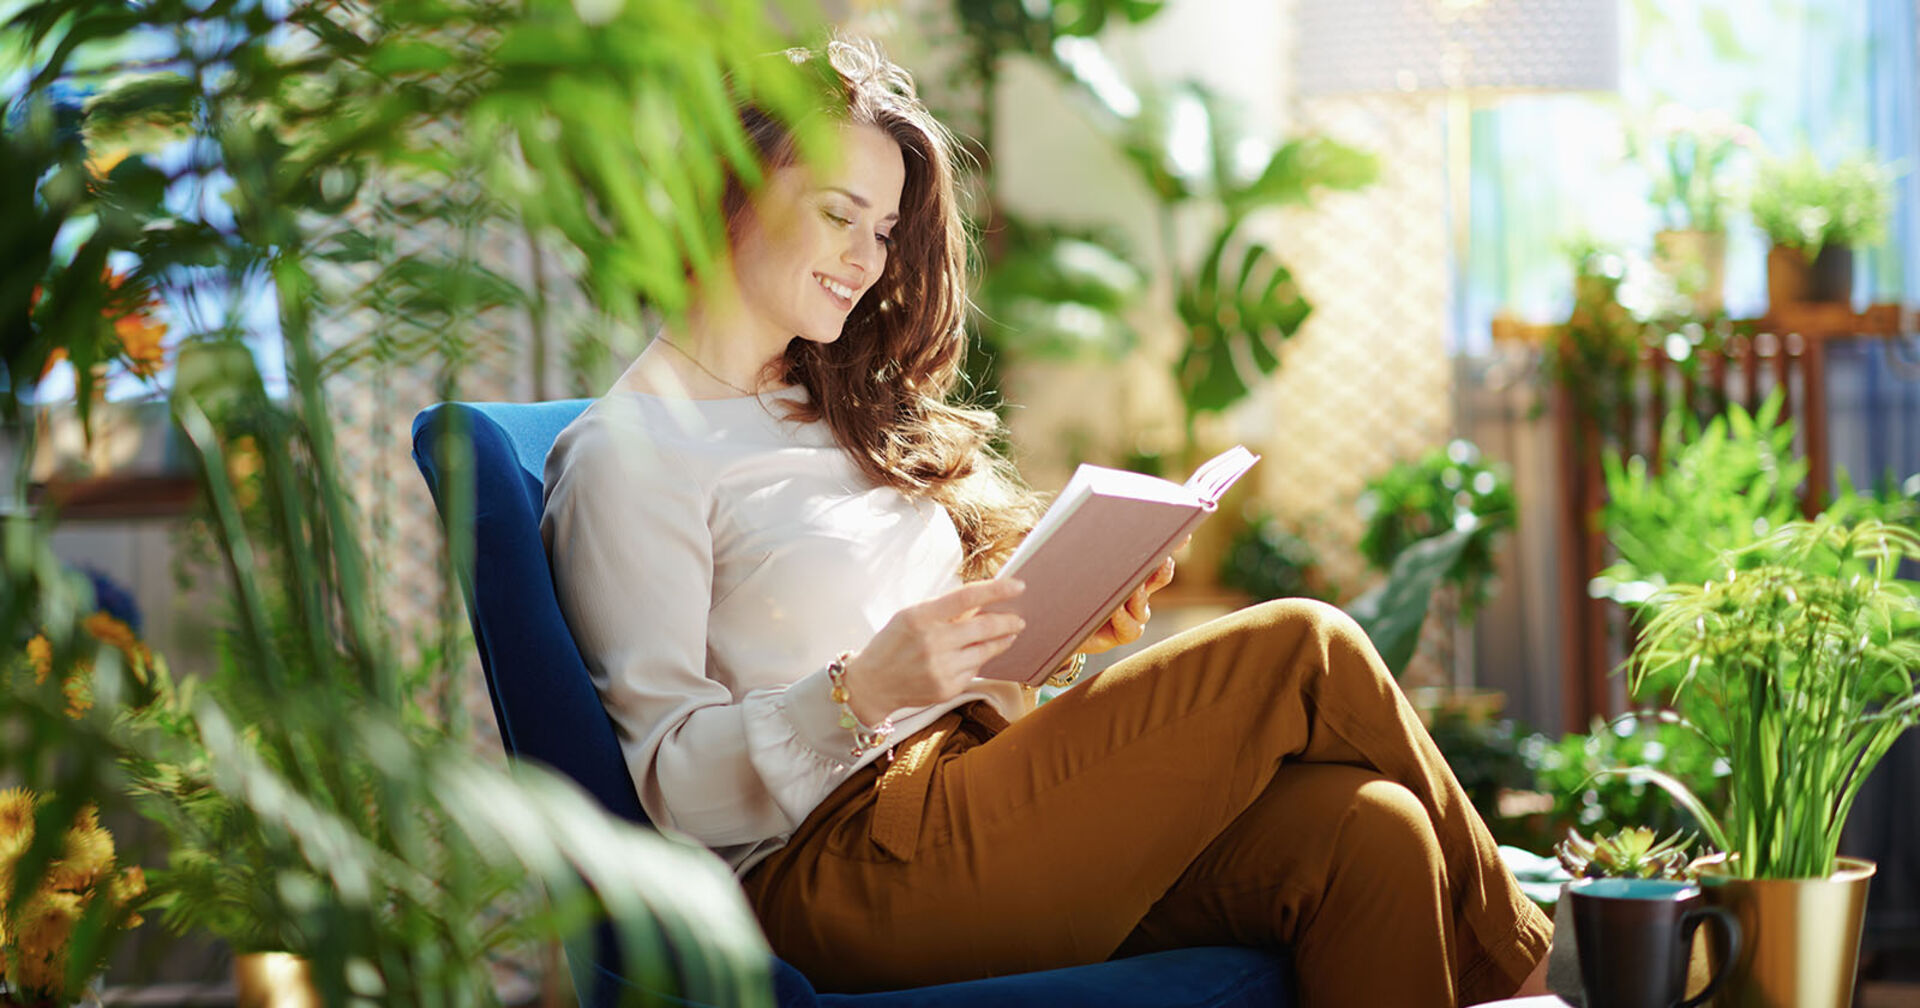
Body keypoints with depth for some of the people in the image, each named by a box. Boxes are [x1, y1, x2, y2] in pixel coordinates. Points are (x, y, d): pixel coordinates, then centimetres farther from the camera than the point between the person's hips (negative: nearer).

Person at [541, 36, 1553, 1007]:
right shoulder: (626, 451, -3)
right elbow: (667, 780, -10)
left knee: (1365, 832, -20)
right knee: (1305, 648, -15)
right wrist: (859, 693, -25)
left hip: (971, 784, 8)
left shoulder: (833, 409, 24)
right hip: (836, 879, -8)